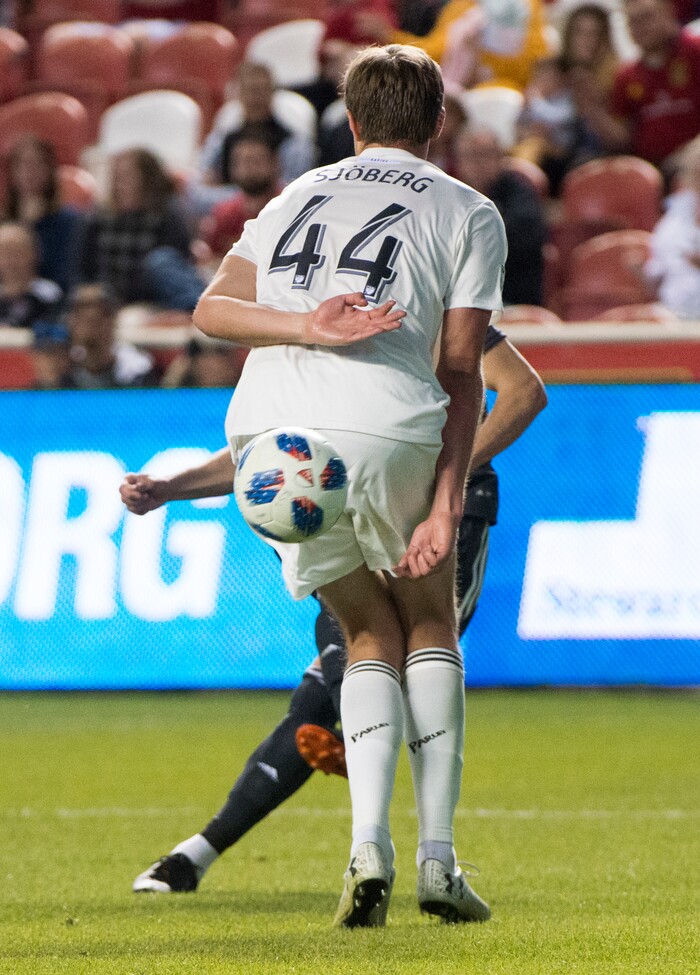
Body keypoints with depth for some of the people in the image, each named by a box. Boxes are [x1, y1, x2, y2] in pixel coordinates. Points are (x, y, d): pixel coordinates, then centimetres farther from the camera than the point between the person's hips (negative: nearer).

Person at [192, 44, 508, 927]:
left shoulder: (297, 197, 26)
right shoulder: (468, 213, 14)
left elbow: (212, 309, 8)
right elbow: (462, 371, 4)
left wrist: (306, 328, -7)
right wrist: (446, 504, -2)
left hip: (265, 427, 3)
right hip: (385, 424, -3)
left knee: (370, 635, 17)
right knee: (430, 625, 19)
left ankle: (369, 845, -3)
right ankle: (437, 858, 11)